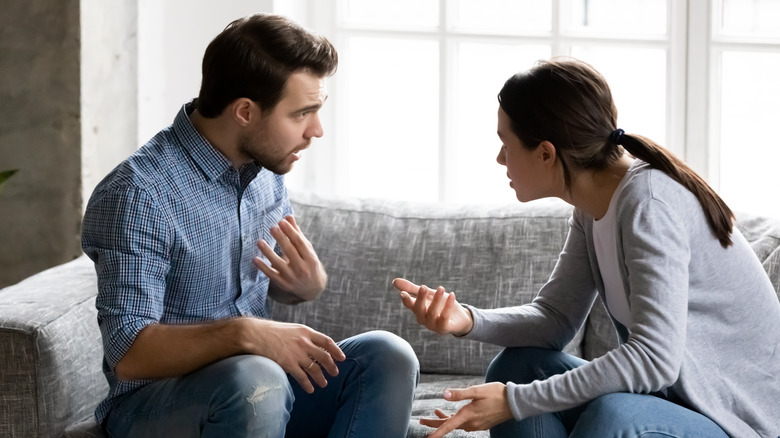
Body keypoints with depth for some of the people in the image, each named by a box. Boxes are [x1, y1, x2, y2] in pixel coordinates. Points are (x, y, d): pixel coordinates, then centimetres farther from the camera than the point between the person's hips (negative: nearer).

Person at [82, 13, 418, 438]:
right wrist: (244, 333, -36)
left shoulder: (264, 168, 5)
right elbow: (129, 352, -24)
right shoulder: (138, 194, -19)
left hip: (262, 379, 7)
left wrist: (310, 281, -7)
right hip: (156, 401, -7)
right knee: (255, 381, -37)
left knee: (387, 356, -15)